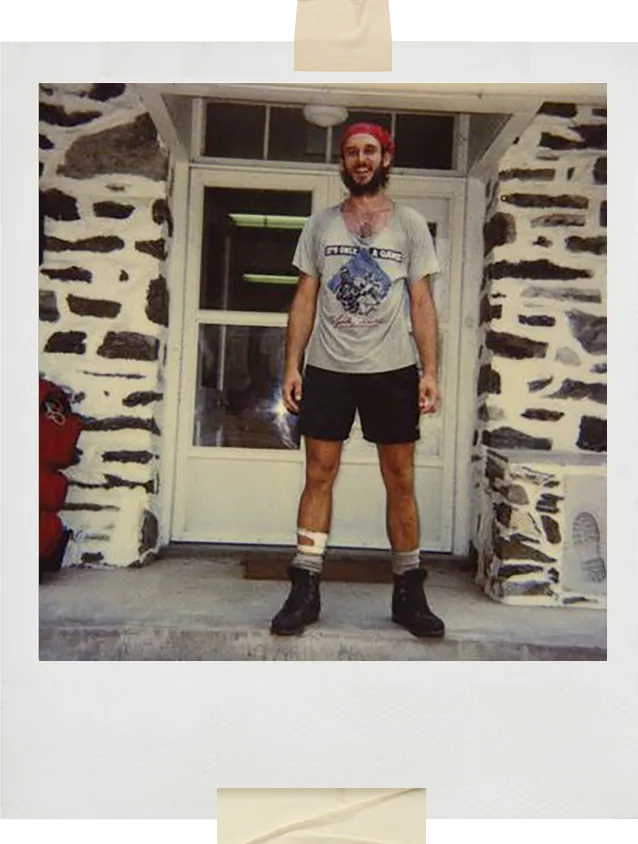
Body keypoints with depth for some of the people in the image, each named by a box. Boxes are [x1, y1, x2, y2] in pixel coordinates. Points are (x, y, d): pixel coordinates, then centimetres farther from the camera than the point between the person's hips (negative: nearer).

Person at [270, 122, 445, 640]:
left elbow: (422, 302, 3)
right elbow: (305, 299, 9)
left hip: (393, 369, -1)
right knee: (319, 474, 1)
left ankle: (409, 592, 16)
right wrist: (291, 365, 0)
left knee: (400, 481, 4)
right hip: (327, 368, 1)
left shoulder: (410, 224, 8)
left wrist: (430, 371, -6)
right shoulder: (320, 224, 12)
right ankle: (306, 588, 10)